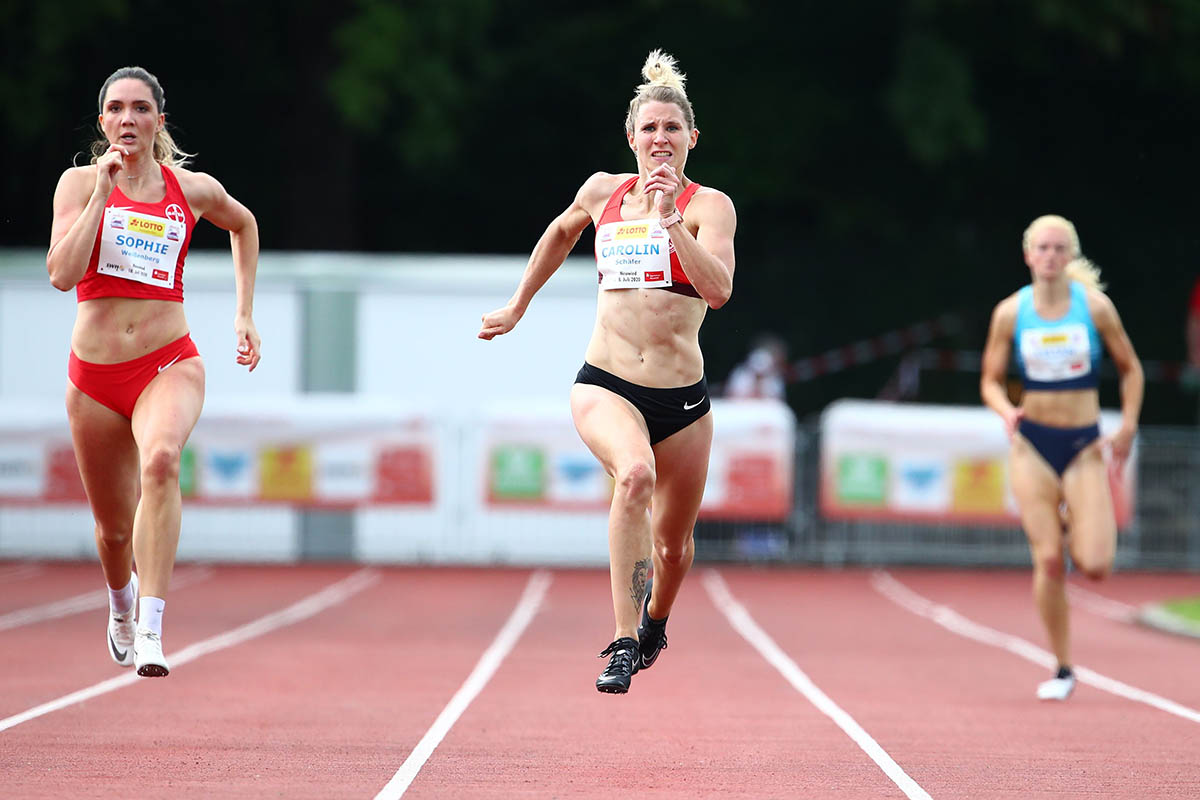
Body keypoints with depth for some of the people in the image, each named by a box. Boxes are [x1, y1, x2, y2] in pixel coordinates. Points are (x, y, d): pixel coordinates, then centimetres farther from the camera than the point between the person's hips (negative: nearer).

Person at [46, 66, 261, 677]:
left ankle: (150, 628, -37)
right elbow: (61, 273, -17)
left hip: (168, 364, -1)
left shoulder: (192, 188, 3)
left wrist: (245, 312, 22)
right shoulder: (80, 183, -2)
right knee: (115, 528, 11)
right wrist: (103, 192, -18)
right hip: (93, 375, 1)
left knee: (161, 460, -34)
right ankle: (121, 604, 48)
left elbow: (243, 224, 26)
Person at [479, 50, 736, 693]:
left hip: (681, 399, 0)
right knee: (635, 474, -33)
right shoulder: (602, 192, 6)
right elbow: (561, 233, 29)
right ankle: (623, 643, -34)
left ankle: (654, 623, 51)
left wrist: (669, 219, -26)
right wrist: (517, 307, 32)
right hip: (605, 386, 0)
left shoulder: (709, 205, -3)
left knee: (673, 542, 15)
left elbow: (718, 289, -21)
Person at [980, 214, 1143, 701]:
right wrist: (1007, 412, -17)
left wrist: (1127, 428, -4)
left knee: (1094, 567, -12)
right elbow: (991, 382, 5)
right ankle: (1063, 670, 6)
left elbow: (1131, 370, 7)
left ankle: (1078, 528, 25)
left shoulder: (1095, 306, -4)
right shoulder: (1010, 313, -2)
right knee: (1049, 562, -8)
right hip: (1032, 445, 0)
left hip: (1084, 446, 0)